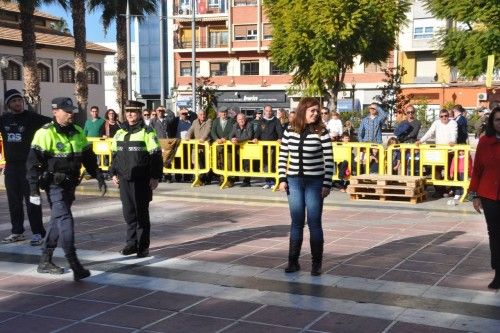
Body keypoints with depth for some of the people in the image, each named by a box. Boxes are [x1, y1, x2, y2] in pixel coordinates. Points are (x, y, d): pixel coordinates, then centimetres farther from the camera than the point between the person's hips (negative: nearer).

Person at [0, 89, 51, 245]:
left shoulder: (32, 117, -6)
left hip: (29, 165, -5)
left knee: (32, 200, -4)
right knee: (14, 201, 11)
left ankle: (38, 232, 1)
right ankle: (17, 231, 22)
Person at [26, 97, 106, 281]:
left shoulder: (77, 132, 8)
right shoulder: (45, 133, -13)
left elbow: (89, 158, 16)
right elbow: (33, 162, -14)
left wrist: (99, 177, 10)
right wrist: (34, 190, -17)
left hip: (70, 184, 8)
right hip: (54, 185, -8)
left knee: (57, 220, 15)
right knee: (65, 221, -14)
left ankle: (45, 261, 28)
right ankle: (75, 265, -17)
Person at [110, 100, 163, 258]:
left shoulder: (147, 132, -5)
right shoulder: (119, 133, 13)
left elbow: (156, 156, -7)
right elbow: (115, 155, 21)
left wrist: (155, 177, -11)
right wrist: (114, 173, 14)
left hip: (141, 180, -5)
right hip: (124, 179, 5)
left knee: (141, 213, 0)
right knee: (128, 213, 9)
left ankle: (143, 246, 9)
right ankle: (132, 243, 20)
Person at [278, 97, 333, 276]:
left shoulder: (321, 131, -6)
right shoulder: (290, 130, 2)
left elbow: (329, 159, -7)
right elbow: (283, 156, 8)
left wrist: (327, 184, -11)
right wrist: (282, 179, 1)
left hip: (315, 182, -3)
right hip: (294, 181, 3)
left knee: (314, 222, 2)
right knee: (296, 222, 9)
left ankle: (316, 263, 12)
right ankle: (293, 261, 17)